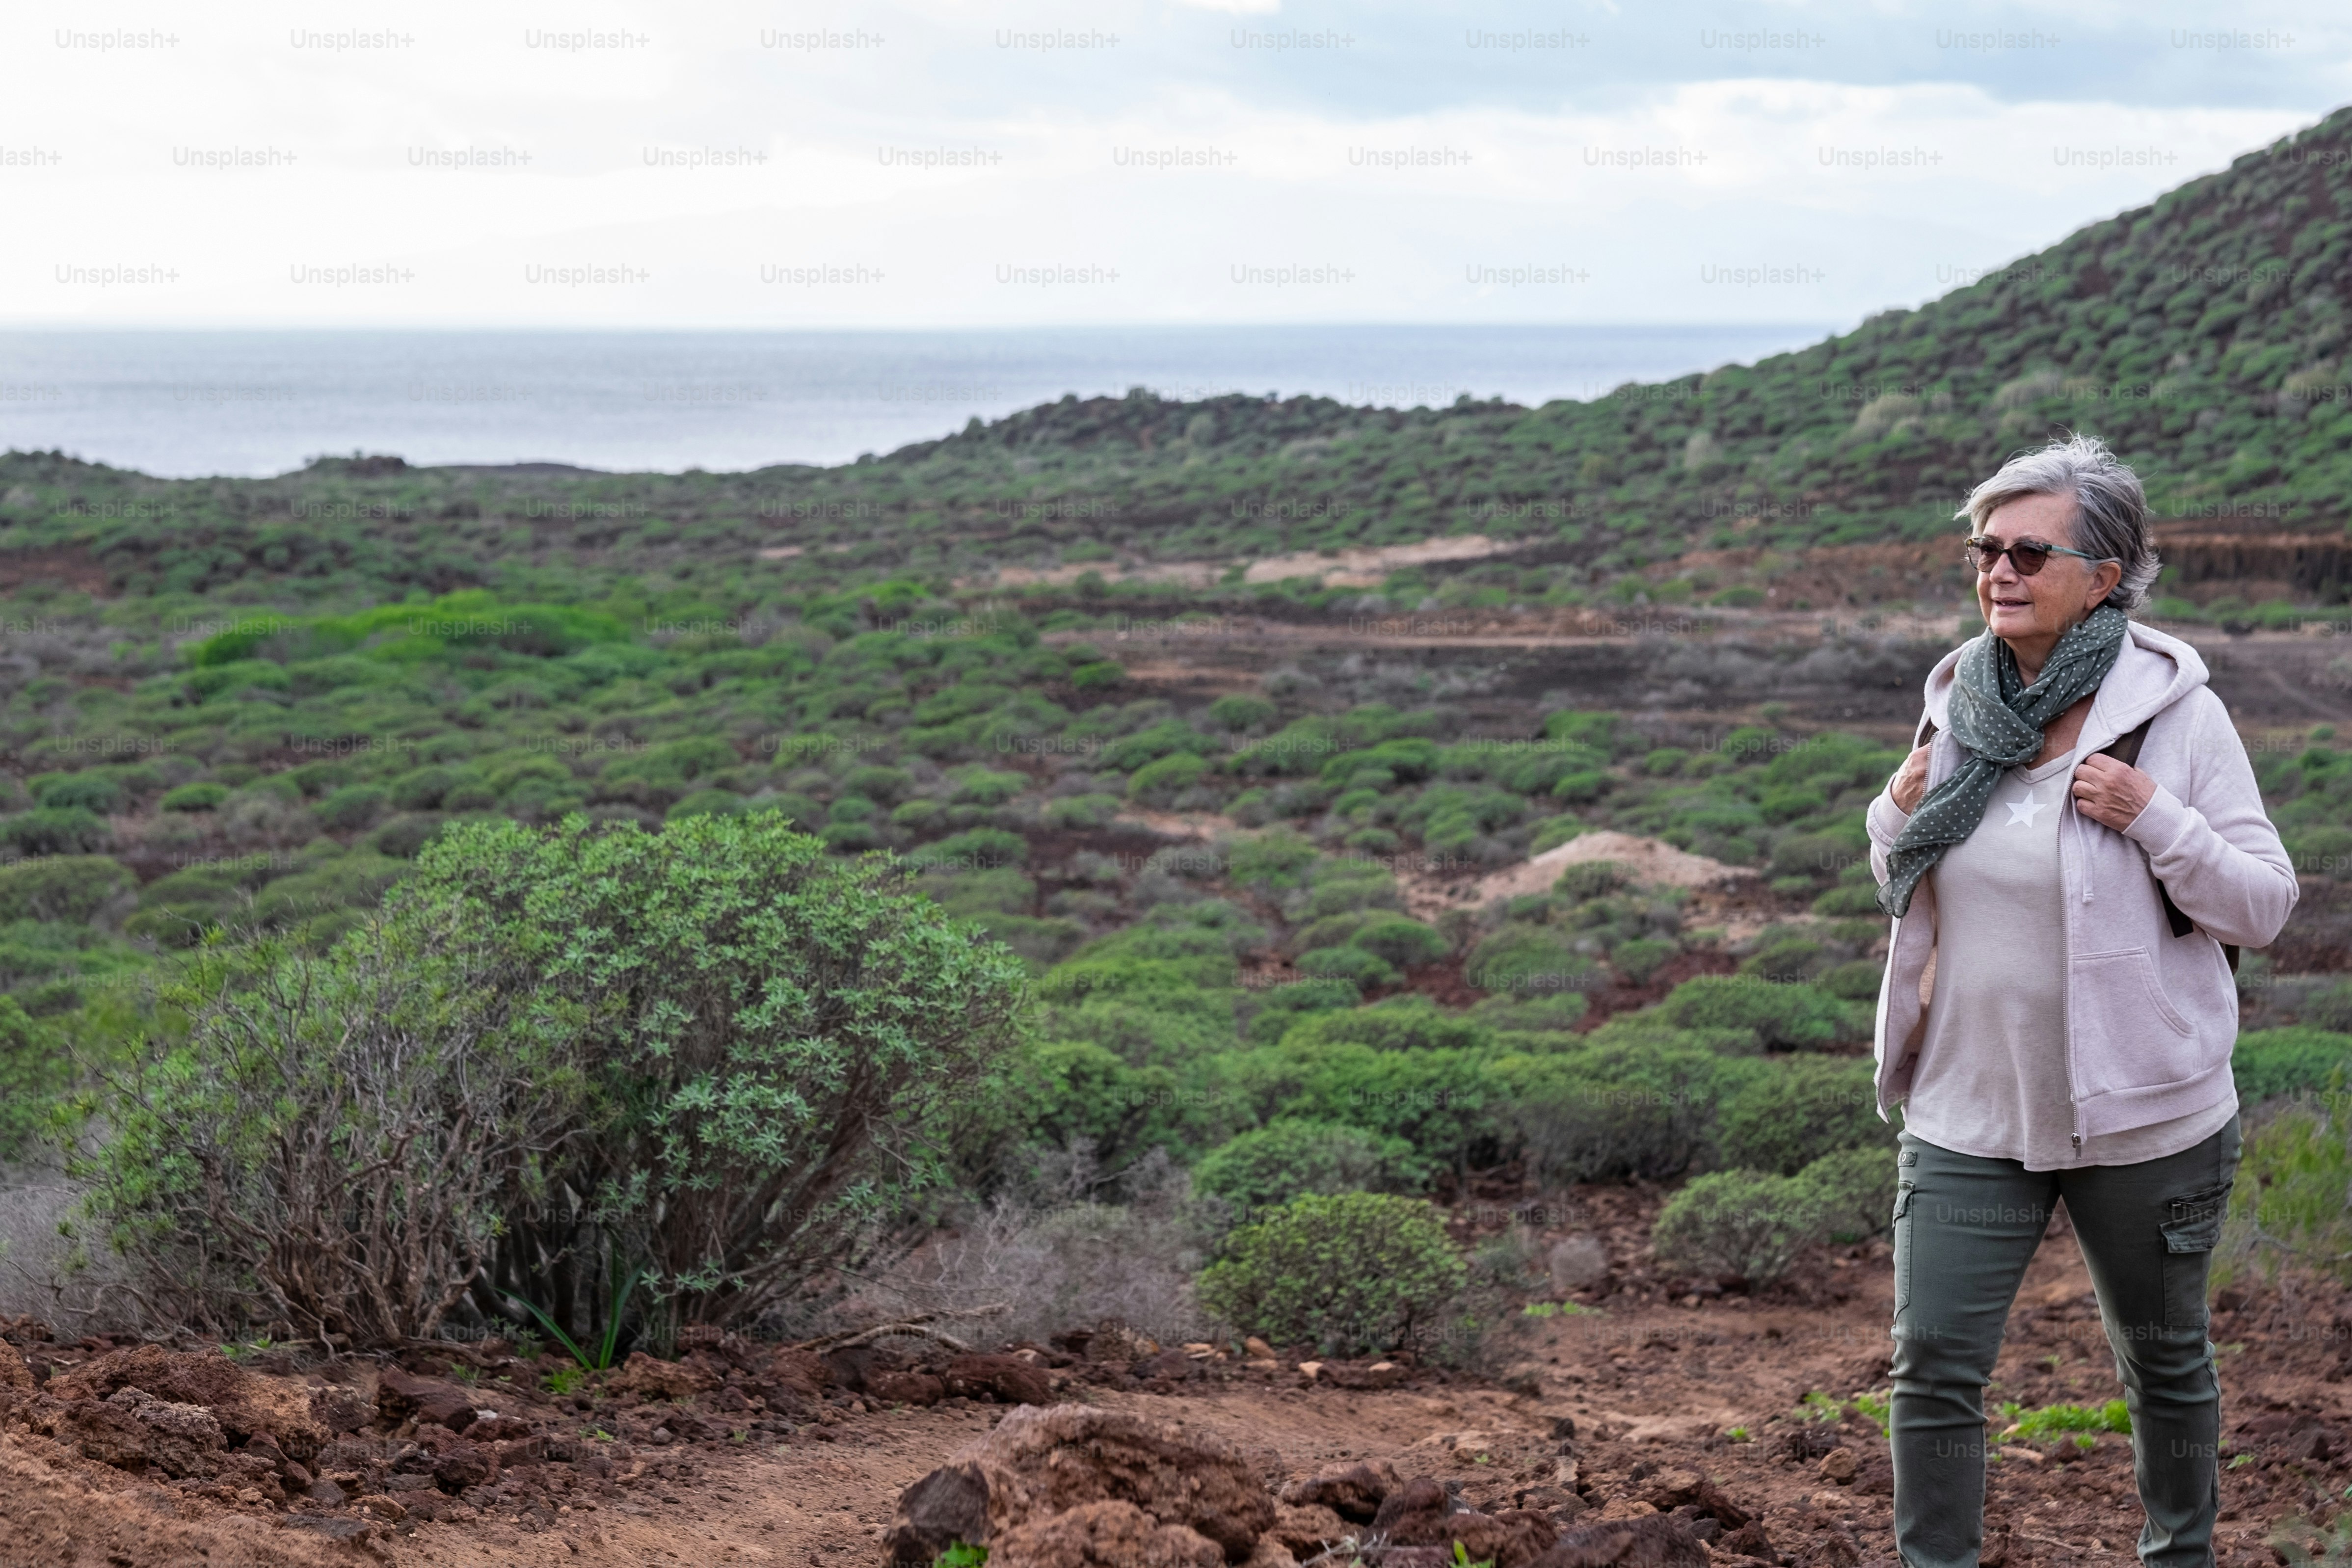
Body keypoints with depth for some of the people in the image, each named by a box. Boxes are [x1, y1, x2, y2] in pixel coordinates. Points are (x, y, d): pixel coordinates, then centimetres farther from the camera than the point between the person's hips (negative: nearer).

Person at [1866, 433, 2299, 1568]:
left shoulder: (2174, 709, -11)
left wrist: (2156, 820, -23)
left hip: (2139, 1111, -3)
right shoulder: (1960, 701, 3)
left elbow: (2264, 908, -9)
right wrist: (1898, 818, -5)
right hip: (1968, 1106, 3)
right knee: (1933, 1364, -1)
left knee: (2163, 1359, 16)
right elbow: (1909, 893, 16)